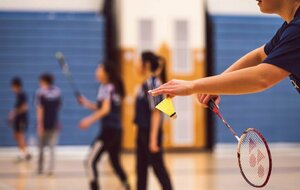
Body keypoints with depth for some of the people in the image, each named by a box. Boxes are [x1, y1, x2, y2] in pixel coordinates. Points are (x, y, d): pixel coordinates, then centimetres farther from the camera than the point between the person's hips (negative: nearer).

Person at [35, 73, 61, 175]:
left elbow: (40, 109, -14)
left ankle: (40, 169, 18)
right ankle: (51, 169, -4)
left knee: (41, 147, 12)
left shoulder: (40, 92, -9)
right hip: (54, 124, 3)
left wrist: (40, 125, -16)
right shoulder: (57, 91, 4)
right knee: (52, 147, 6)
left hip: (44, 124, -3)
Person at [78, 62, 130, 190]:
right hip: (116, 130, 10)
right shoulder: (113, 88, 15)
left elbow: (105, 109, -21)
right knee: (115, 162, 20)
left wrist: (89, 120, -24)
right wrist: (86, 103, 12)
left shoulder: (106, 88, -10)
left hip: (108, 130, -10)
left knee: (91, 161, -9)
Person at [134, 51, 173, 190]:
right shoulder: (146, 83, 11)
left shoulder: (152, 83, -16)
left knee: (158, 168, -3)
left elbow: (156, 112, -19)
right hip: (142, 131, 9)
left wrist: (153, 138, -22)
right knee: (141, 168, 12)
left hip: (150, 132, -9)